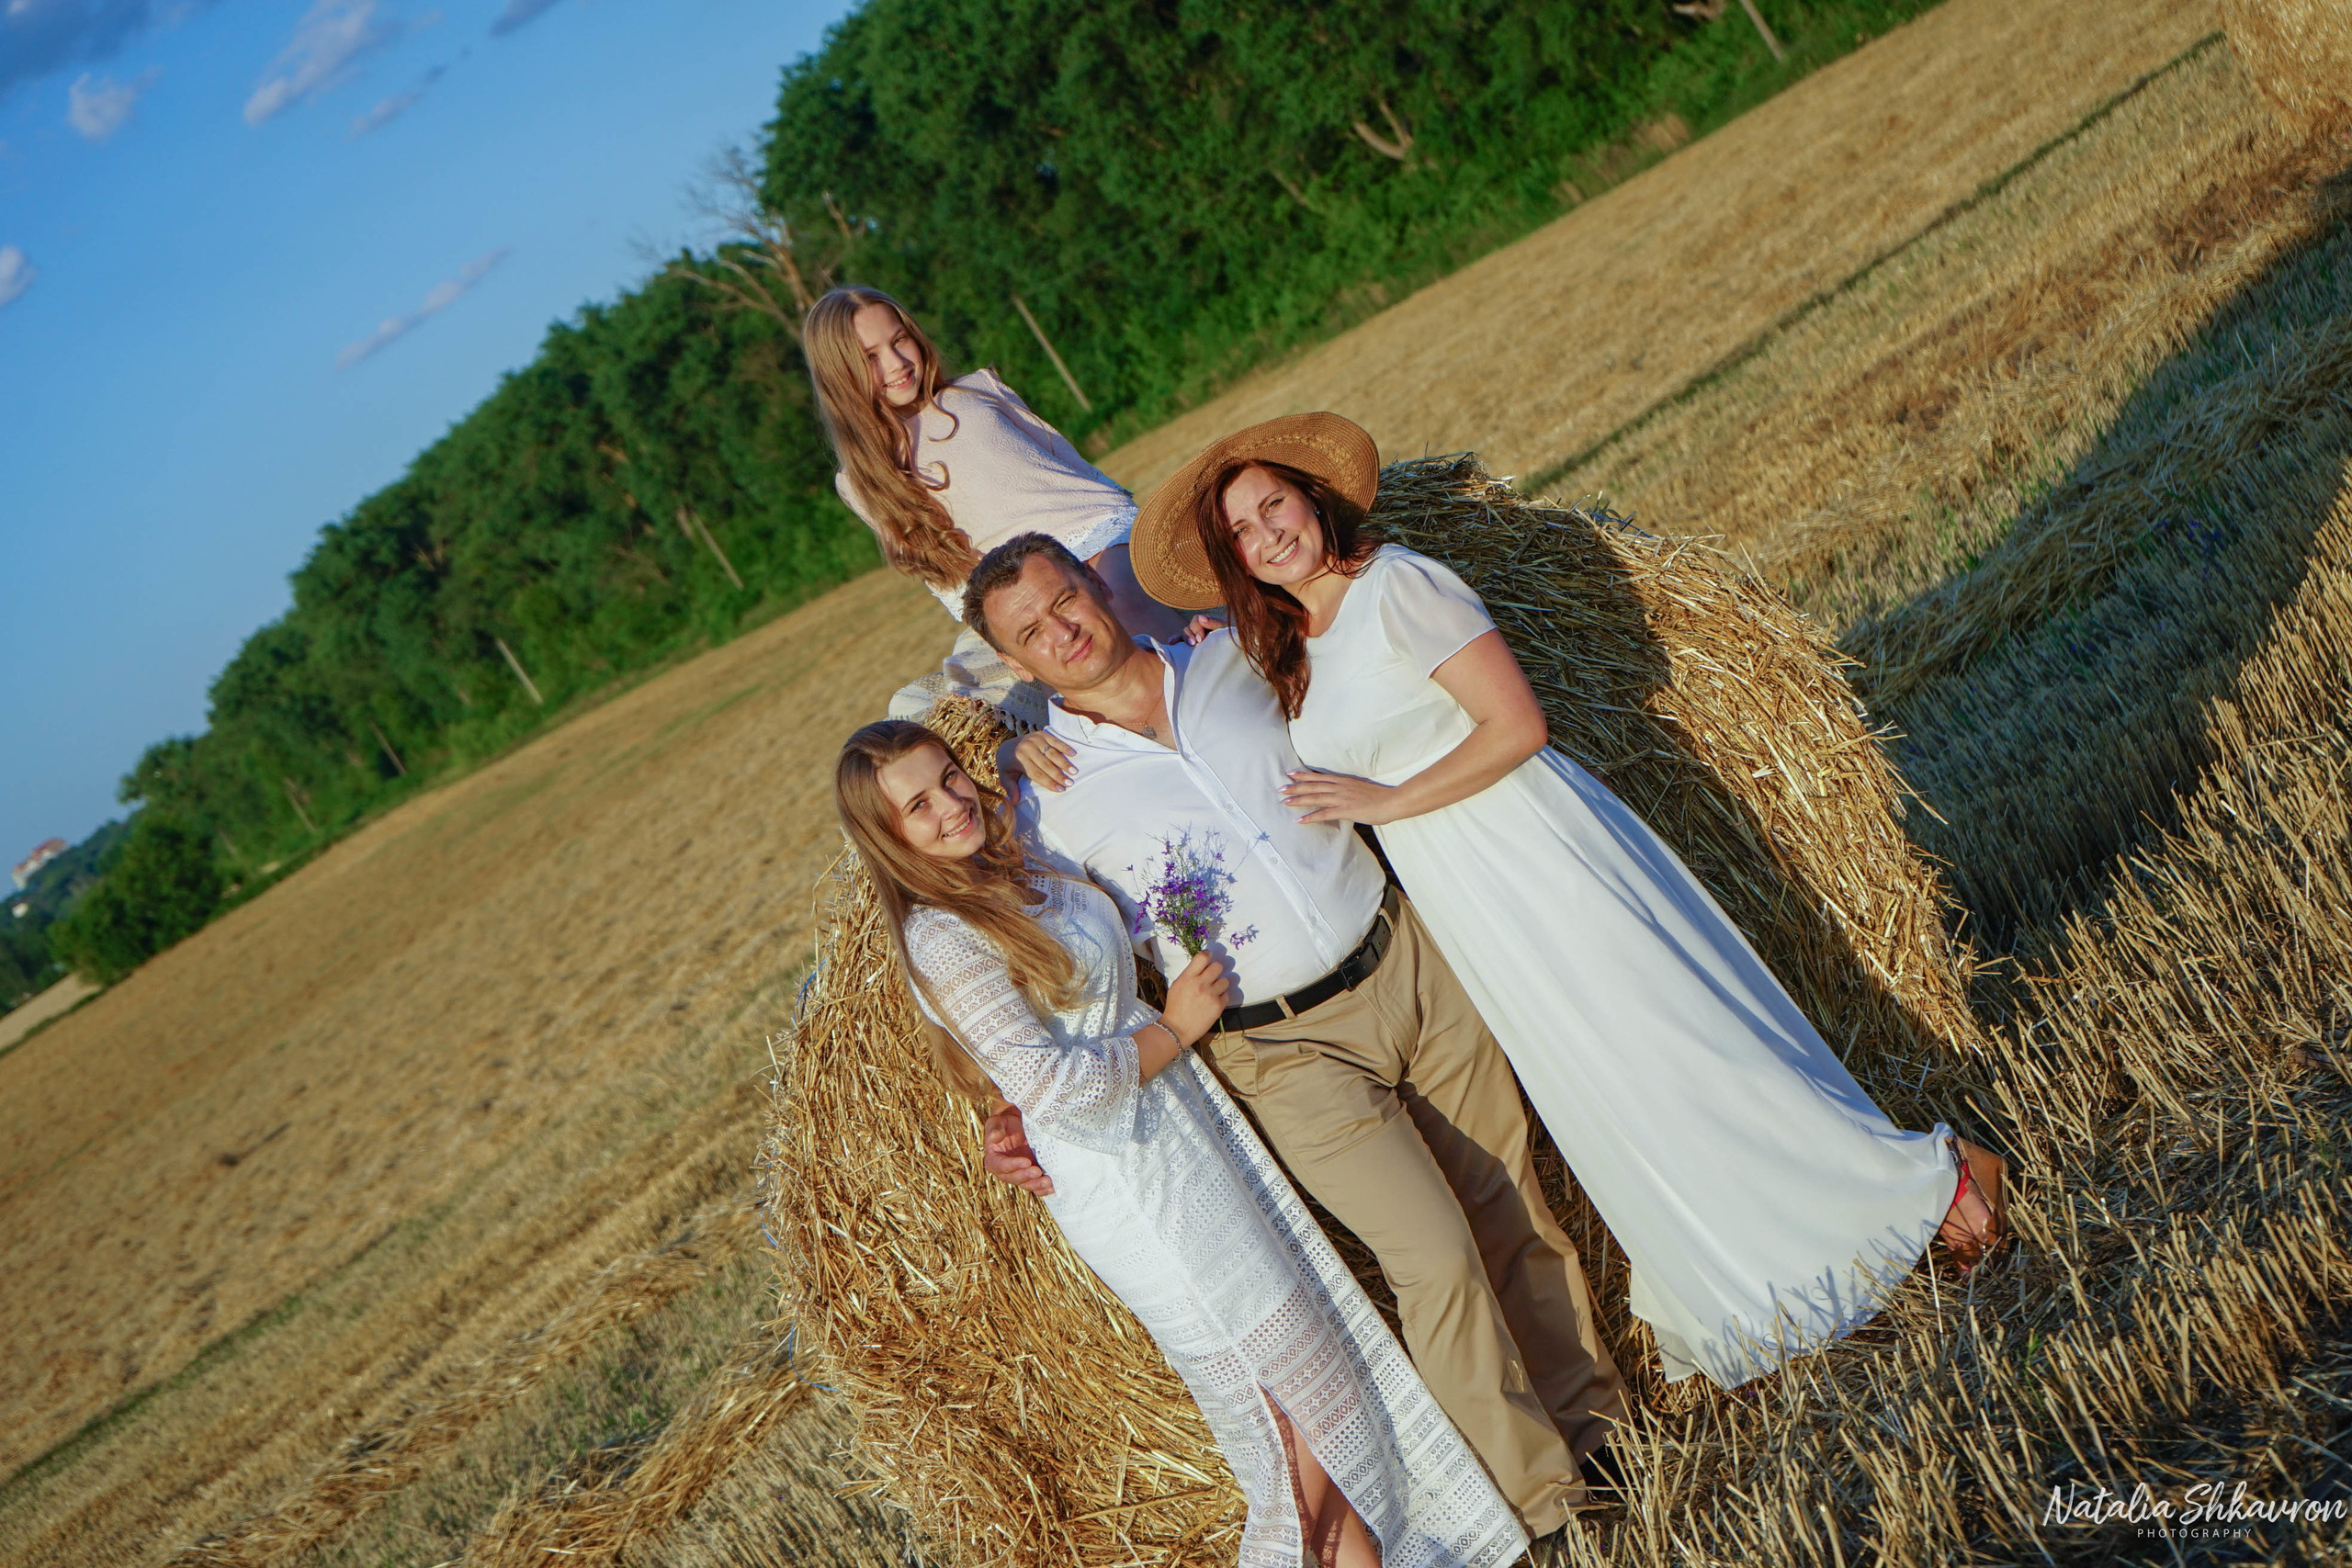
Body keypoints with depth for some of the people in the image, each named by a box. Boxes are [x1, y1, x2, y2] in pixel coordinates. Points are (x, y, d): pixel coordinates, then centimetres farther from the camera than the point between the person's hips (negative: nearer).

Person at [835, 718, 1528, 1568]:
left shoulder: (1008, 850, 3)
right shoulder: (940, 939, -21)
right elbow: (1053, 1085, -24)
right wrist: (1175, 1027, -14)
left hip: (1180, 1115, 8)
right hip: (1128, 1180, -8)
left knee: (1309, 1308, 14)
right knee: (1286, 1368, 2)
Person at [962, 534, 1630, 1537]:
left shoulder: (1230, 660, 1)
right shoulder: (1049, 799, -9)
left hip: (1405, 959, 4)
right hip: (1289, 1051, -4)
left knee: (1509, 1207, 11)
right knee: (1436, 1253, -7)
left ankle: (1589, 1413, 32)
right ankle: (1540, 1498, 11)